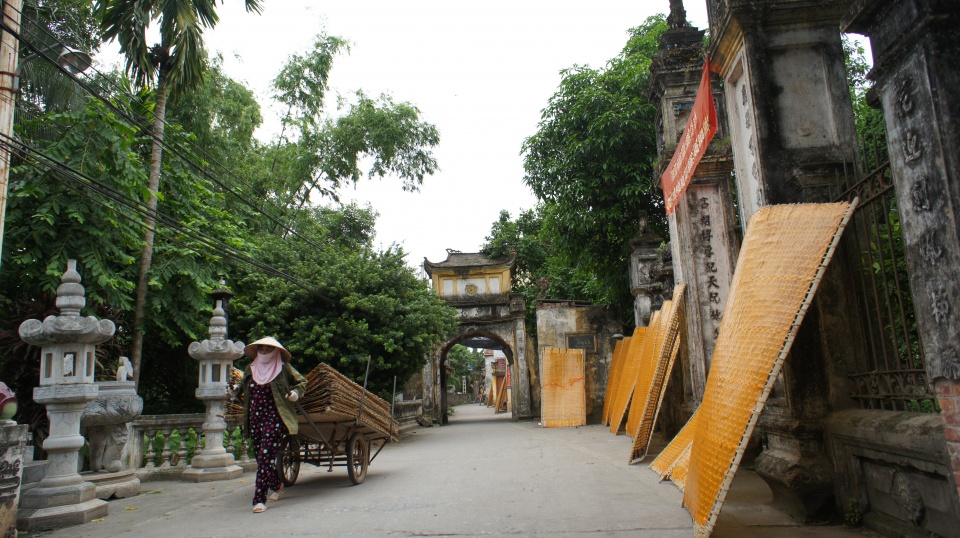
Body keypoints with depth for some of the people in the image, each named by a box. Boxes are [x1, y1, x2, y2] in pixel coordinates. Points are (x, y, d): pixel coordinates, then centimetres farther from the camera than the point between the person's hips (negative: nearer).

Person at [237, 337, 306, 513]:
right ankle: (276, 485, 36)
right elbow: (242, 385, 31)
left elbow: (302, 381, 11)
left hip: (275, 418, -5)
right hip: (254, 418, 5)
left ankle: (260, 499, -9)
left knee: (266, 456, -12)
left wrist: (296, 392, -6)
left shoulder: (284, 368, 0)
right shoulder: (250, 369, 12)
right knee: (261, 456, 12)